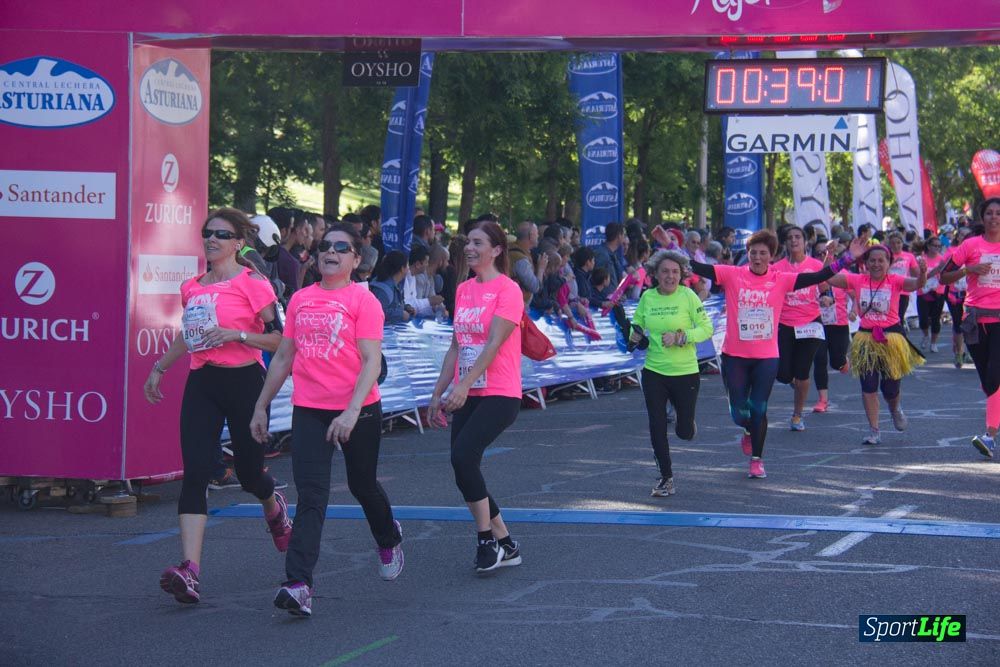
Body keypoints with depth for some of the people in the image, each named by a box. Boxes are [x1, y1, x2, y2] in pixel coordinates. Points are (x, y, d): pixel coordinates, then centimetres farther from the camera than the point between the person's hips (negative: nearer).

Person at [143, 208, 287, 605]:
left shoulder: (252, 284, -6)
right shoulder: (192, 287, 11)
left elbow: (277, 337, -8)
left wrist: (237, 334, -20)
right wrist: (159, 368, 28)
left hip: (243, 381, -4)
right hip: (201, 383, 4)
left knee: (249, 472, 8)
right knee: (194, 474, -10)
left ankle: (274, 508, 47)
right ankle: (190, 570, -19)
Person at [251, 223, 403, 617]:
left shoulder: (363, 300, -6)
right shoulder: (300, 300, 8)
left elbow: (372, 362, -13)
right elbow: (283, 357, 17)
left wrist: (351, 412, -24)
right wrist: (261, 406, 16)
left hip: (358, 411, -3)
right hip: (308, 410, 3)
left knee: (363, 486, 16)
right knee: (310, 496, -8)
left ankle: (389, 540, 48)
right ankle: (298, 584, -17)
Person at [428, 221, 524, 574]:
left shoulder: (508, 289, -9)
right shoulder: (464, 289, 13)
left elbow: (494, 343, -18)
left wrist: (464, 384, -27)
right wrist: (438, 392, 15)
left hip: (500, 395, -8)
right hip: (466, 396, 8)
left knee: (462, 456, -22)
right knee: (463, 466, 4)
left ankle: (487, 540, -9)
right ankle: (505, 544, 18)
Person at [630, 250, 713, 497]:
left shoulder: (688, 296, -10)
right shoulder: (647, 297, 1)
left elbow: (706, 328, -10)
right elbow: (637, 323, 16)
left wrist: (680, 337, -22)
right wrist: (635, 335, -6)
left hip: (685, 372, -2)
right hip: (654, 372, 2)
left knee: (684, 432, 6)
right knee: (657, 428, 1)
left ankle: (687, 422, 44)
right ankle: (666, 478, 18)